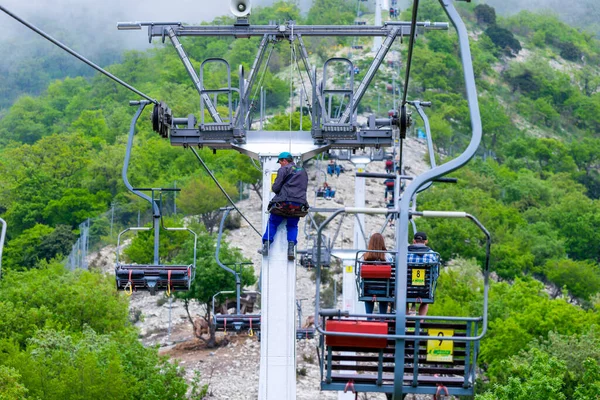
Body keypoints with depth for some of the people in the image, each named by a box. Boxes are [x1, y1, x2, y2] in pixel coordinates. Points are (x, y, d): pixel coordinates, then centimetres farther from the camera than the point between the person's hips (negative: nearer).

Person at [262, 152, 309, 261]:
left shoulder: (284, 170, -1)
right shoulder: (303, 171, 19)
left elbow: (275, 187, -5)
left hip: (284, 202, -4)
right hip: (299, 204, 4)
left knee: (272, 223, 12)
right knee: (292, 226, 17)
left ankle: (266, 245, 3)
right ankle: (291, 247, -5)